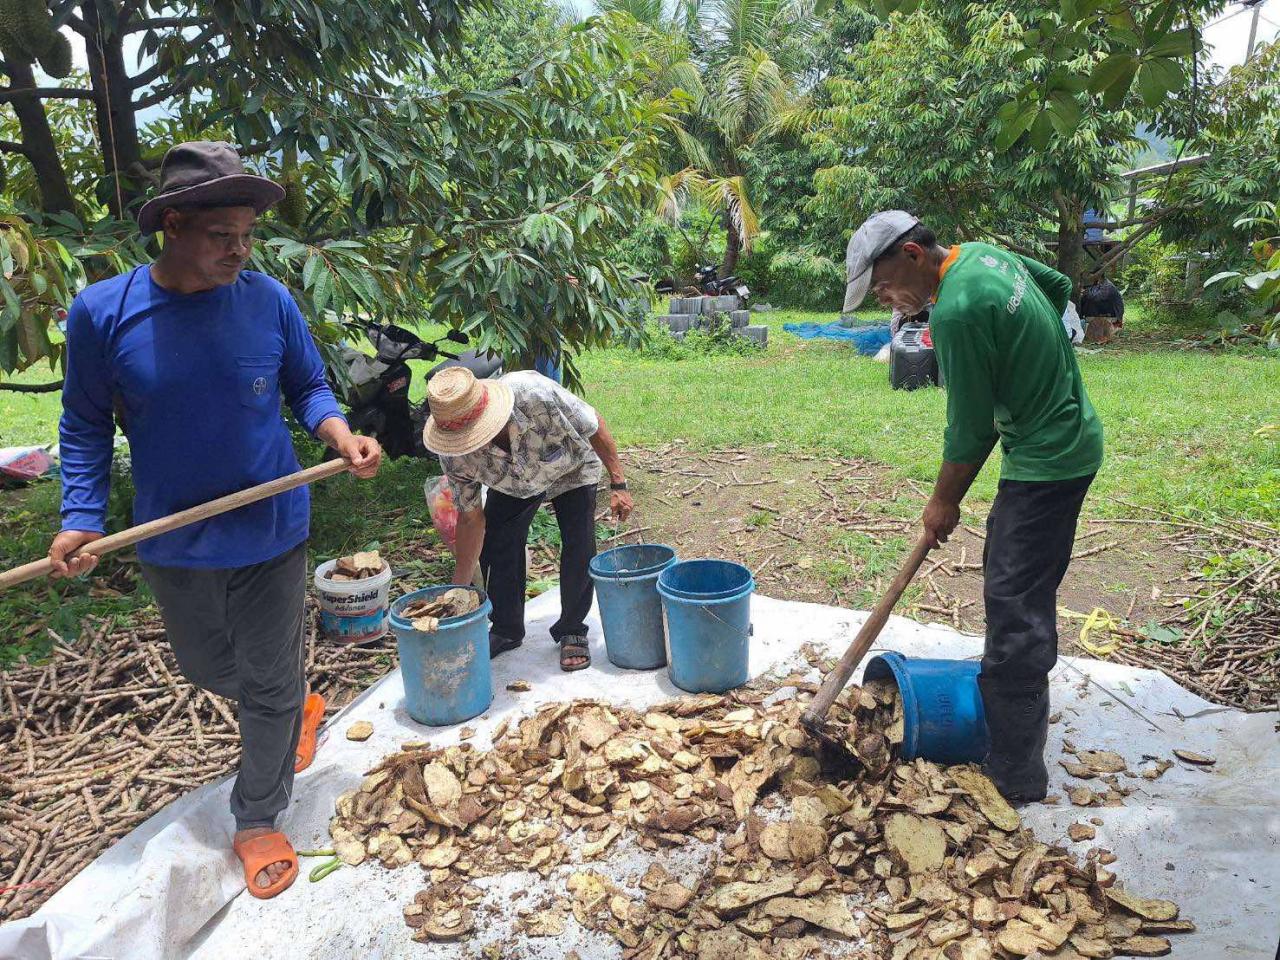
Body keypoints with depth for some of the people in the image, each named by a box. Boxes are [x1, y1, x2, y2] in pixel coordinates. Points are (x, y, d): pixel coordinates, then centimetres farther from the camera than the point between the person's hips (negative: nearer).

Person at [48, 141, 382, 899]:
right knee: (205, 667, 24)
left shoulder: (269, 300, -11)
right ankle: (302, 708, 54)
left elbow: (308, 387, 2)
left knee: (270, 686, 9)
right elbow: (86, 425, 0)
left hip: (272, 531, -2)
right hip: (175, 544, 2)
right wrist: (81, 518, -11)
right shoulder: (101, 312, -11)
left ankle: (257, 821, 31)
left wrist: (340, 434, -19)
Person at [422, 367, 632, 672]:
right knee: (495, 548, -8)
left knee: (580, 551, -12)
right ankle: (505, 631, 16)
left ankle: (572, 632, 8)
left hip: (571, 471, -2)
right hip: (512, 487, 2)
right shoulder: (454, 454, -31)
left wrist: (618, 484, -23)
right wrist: (460, 586, -16)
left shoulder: (535, 393, -45)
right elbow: (470, 517, -18)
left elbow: (594, 427, -27)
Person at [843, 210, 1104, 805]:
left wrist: (945, 502, -3)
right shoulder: (984, 254, 5)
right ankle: (1018, 706, 39)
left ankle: (1015, 777, 2)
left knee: (1015, 607, -7)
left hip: (1047, 460, -11)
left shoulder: (956, 312, -25)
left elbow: (970, 428, -17)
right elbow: (1058, 286, 22)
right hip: (1069, 437, 11)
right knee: (1017, 584, 21)